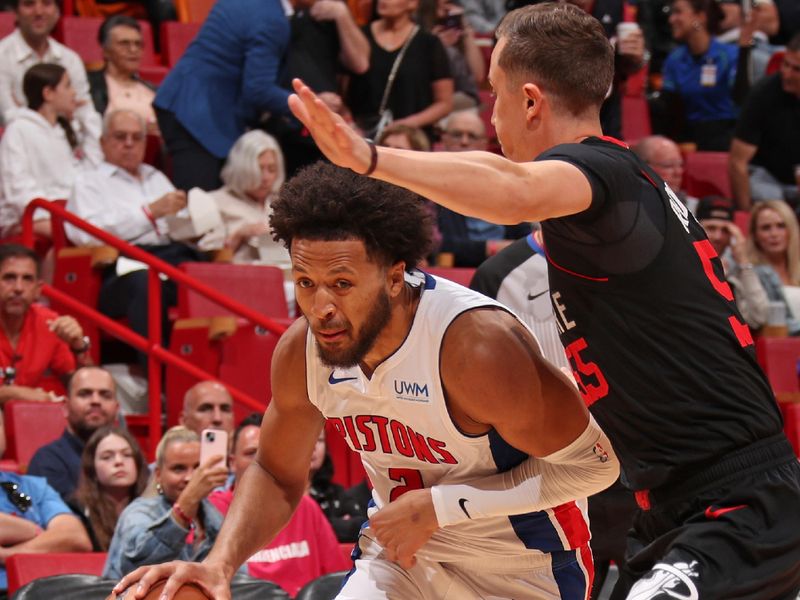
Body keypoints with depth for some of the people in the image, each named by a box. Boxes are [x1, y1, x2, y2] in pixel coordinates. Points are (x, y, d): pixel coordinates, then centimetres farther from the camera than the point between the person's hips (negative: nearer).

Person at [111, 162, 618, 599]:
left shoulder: (475, 345, -31)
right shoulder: (301, 352, -12)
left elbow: (594, 463, -24)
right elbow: (277, 476, 7)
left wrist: (437, 507, -24)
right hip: (401, 555, 5)